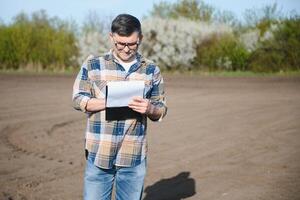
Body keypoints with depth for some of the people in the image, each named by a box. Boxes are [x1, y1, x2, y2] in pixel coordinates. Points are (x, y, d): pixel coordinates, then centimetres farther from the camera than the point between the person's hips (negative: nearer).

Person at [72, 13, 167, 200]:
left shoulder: (152, 70, 5)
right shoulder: (93, 64, 1)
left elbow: (161, 110, 9)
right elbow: (78, 99, 0)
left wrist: (150, 109, -15)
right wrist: (108, 102, -16)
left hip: (134, 157, 1)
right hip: (99, 153, -1)